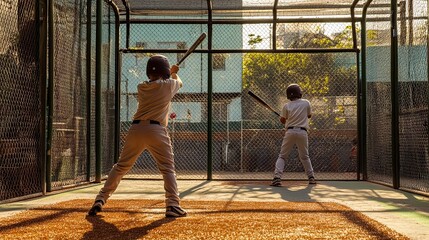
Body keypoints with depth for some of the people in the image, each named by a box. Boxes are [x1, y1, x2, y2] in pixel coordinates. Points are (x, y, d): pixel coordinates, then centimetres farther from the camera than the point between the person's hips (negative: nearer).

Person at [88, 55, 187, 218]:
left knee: (121, 166, 13)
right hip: (156, 131, -4)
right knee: (168, 168, 5)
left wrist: (169, 73, 46)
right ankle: (173, 206, -4)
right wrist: (174, 74, 48)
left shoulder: (141, 87, 13)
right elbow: (179, 83, 26)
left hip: (136, 129, 4)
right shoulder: (168, 85, 3)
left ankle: (100, 200, 11)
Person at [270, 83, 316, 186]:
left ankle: (277, 177, -12)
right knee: (304, 156, 18)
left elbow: (282, 120, 7)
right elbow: (309, 115, 17)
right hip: (302, 132, 1)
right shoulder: (306, 103, 3)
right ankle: (311, 177, 17)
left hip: (290, 131, -1)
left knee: (282, 156, 2)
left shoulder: (286, 106, 0)